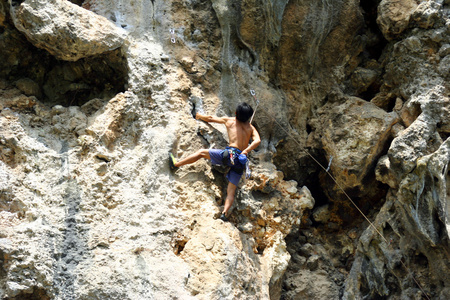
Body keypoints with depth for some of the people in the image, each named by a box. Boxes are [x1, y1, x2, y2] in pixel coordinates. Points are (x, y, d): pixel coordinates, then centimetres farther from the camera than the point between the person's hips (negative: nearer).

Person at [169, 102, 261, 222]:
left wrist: (200, 116, 46)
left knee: (202, 152, 13)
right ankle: (225, 212, -16)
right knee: (231, 190, 3)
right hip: (241, 161, 3)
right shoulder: (251, 128, 18)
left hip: (231, 153, -3)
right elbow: (257, 140, -2)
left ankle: (176, 164, 11)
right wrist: (246, 151, -4)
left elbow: (210, 118, 28)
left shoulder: (229, 121, 15)